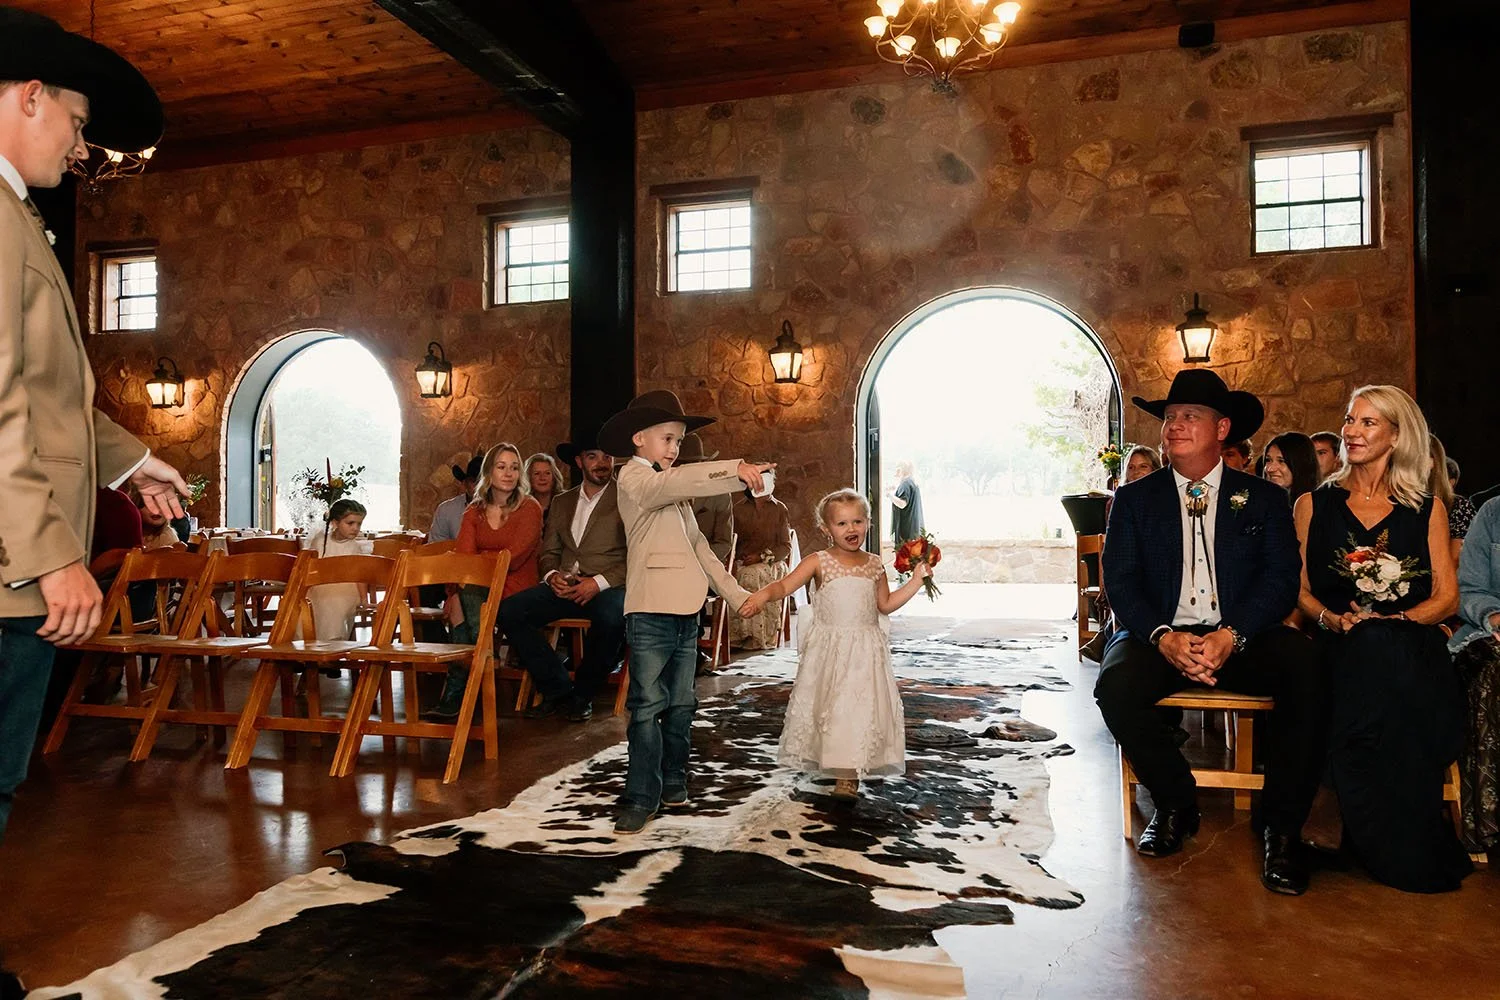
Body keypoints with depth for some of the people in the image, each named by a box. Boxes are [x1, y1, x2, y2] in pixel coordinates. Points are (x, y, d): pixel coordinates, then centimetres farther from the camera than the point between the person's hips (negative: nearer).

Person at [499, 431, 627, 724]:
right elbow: (548, 552, 19)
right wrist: (552, 576, -4)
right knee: (508, 611, -17)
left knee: (611, 617, -38)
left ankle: (581, 694, -10)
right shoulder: (562, 502, 20)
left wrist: (600, 582, -17)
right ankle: (557, 689, -5)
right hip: (565, 587, 5)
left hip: (608, 587, -5)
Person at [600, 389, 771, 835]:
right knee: (648, 705, -6)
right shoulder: (634, 477, -3)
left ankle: (673, 782, 24)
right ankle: (641, 797, 0)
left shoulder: (673, 490, 23)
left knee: (681, 704, 13)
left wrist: (736, 594, 16)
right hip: (651, 611, -8)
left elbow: (698, 545, 22)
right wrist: (736, 470, -29)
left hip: (687, 611, 8)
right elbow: (677, 482, -25)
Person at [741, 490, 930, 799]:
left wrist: (916, 579, 10)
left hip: (866, 649, 2)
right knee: (828, 703, 3)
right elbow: (784, 585, -12)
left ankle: (849, 773, 10)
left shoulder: (874, 564, 7)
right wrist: (762, 595, -33)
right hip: (829, 647, -2)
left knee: (862, 704, -2)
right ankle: (833, 764, 23)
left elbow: (886, 605, 15)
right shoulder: (819, 561, -4)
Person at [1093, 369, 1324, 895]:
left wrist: (1231, 636, -21)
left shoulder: (1264, 498, 10)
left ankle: (1282, 828, -13)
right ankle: (1176, 803, -2)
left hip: (1242, 638, 0)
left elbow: (1281, 580, -1)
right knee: (1115, 686, -30)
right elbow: (1120, 583, 0)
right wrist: (1163, 637, -19)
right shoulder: (1134, 499, 10)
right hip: (1162, 636, 0)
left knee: (1304, 670, -31)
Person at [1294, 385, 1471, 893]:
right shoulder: (1314, 505, 16)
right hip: (1342, 651, 1)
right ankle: (1401, 846, -18)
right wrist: (1330, 618, -9)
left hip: (1412, 649, 0)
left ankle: (1403, 847, -19)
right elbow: (1299, 589, 12)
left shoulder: (1428, 508, 15)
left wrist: (1397, 620, -9)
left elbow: (1446, 596, 9)